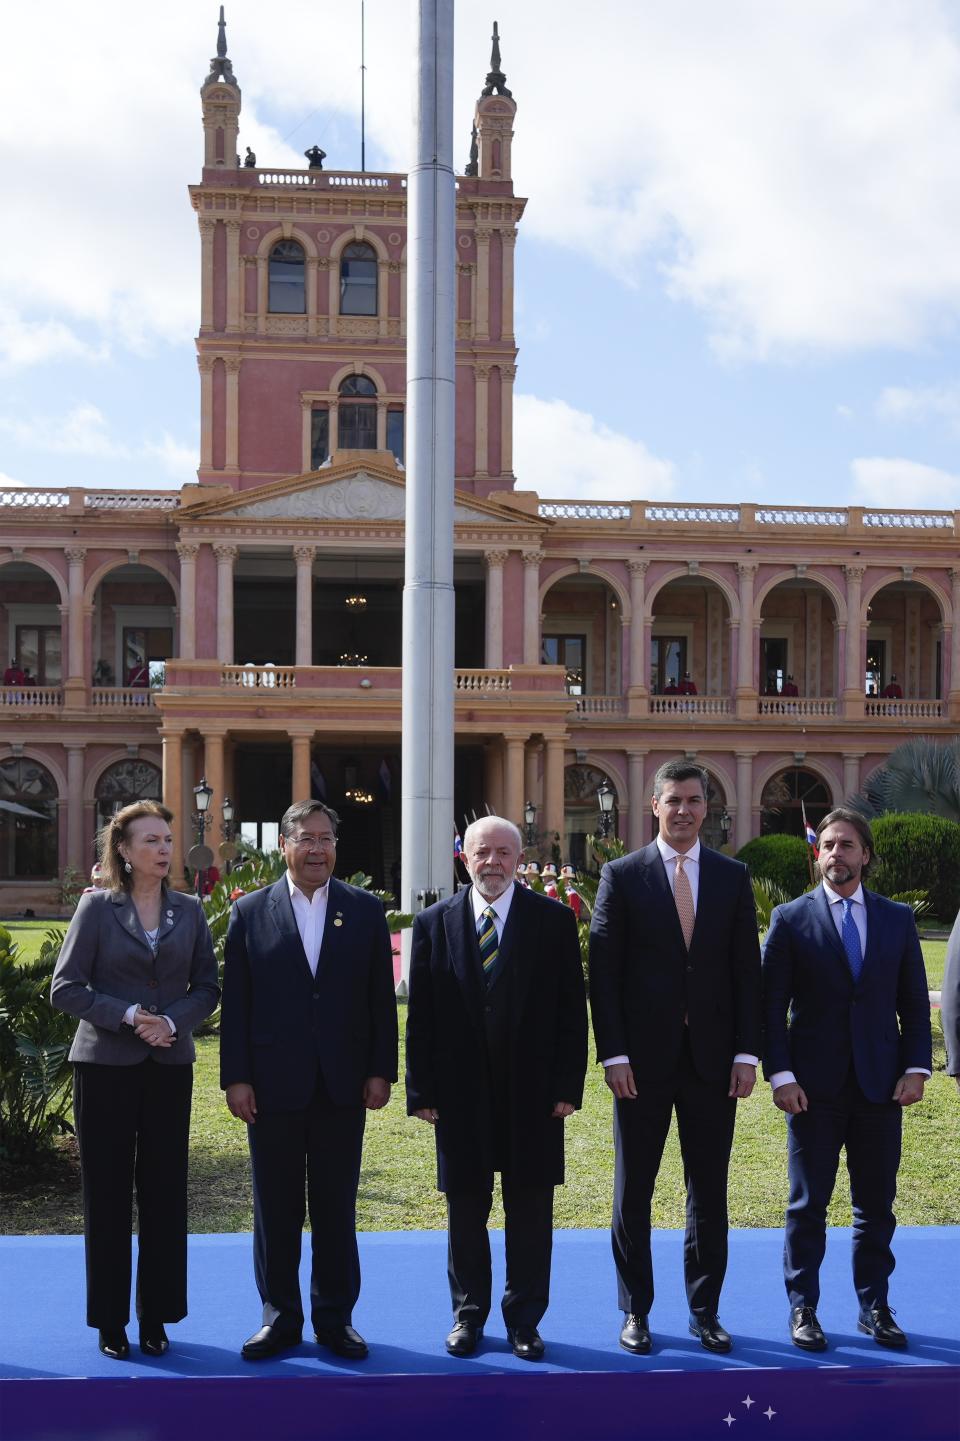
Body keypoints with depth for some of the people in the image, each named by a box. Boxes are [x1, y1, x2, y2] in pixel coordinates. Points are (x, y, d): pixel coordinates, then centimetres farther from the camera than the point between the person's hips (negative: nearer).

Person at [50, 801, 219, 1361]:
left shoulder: (189, 911, 7)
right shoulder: (97, 907, -1)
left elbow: (207, 987, 7)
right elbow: (65, 987, -5)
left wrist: (172, 1021, -12)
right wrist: (128, 1015, -16)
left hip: (170, 1065, 2)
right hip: (106, 1066, -2)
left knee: (165, 1190, 5)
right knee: (107, 1193, 3)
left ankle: (156, 1317, 16)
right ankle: (111, 1321, 15)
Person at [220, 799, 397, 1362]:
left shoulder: (366, 910, 5)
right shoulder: (250, 912, 3)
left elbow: (381, 998, 4)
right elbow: (235, 1003, 1)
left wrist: (380, 1072, -1)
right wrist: (236, 1077, -5)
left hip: (343, 1084, 1)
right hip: (274, 1084, 0)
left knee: (337, 1208, 8)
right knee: (276, 1208, 8)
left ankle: (336, 1317, 20)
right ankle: (281, 1316, 20)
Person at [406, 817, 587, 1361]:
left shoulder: (554, 920, 0)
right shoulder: (435, 923, 3)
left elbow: (571, 1010, -1)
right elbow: (421, 1015, 3)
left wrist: (568, 1086, -6)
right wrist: (422, 1090, -2)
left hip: (533, 1092, -1)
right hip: (460, 1092, 1)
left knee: (530, 1211, 8)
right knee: (465, 1209, 11)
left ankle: (525, 1320, 22)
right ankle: (468, 1315, 26)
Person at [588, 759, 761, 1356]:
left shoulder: (733, 876, 5)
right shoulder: (622, 876, -2)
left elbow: (747, 970, 5)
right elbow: (603, 972, -4)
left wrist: (747, 1053, -2)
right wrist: (614, 1054, -10)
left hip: (713, 1059, 2)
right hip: (643, 1059, -2)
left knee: (710, 1190, 9)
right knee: (633, 1191, 7)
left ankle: (705, 1310, 22)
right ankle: (636, 1311, 20)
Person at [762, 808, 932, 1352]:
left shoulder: (898, 918, 6)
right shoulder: (791, 919, -1)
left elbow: (915, 1001, 7)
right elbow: (772, 1005, -3)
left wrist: (916, 1068, -3)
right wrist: (781, 1075, -11)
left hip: (880, 1084, 2)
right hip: (815, 1086, -2)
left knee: (877, 1205, 10)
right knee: (808, 1204, 6)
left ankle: (874, 1306, 23)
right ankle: (803, 1308, 17)